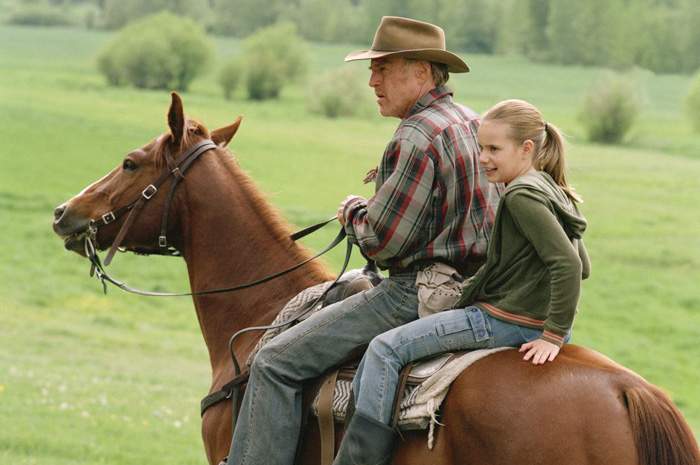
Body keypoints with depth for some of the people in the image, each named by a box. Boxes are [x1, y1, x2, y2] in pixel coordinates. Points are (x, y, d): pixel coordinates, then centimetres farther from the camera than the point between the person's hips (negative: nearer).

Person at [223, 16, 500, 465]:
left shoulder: (417, 136, -19)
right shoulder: (474, 123, 12)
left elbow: (381, 241, -20)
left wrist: (354, 210, 1)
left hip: (416, 294, -11)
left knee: (276, 363, -10)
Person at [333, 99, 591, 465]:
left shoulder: (522, 196, -18)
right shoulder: (552, 192, 13)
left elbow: (568, 265, -27)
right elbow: (581, 266, 19)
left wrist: (553, 336, -24)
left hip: (505, 321, -11)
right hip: (526, 319, 11)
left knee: (385, 350, -9)